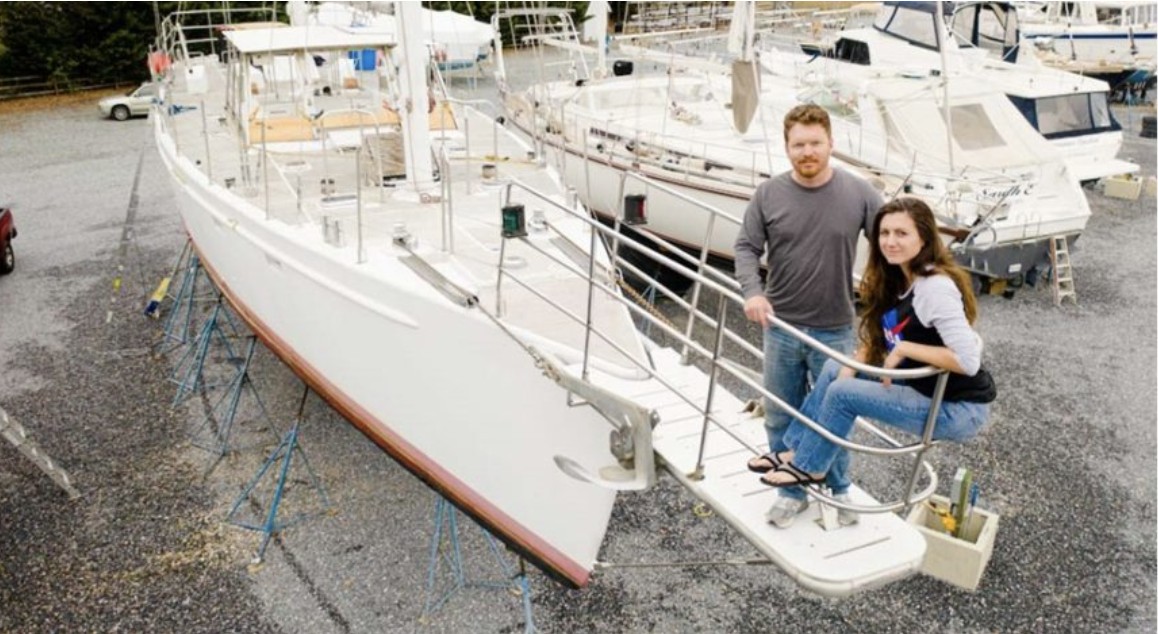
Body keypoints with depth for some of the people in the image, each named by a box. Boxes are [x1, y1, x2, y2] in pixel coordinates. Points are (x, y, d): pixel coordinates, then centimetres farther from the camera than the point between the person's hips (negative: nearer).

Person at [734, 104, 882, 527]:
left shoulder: (859, 194, -7)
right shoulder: (768, 195, -5)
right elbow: (746, 248, -1)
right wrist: (752, 292, -17)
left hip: (834, 332, -1)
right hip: (781, 328, 1)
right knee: (781, 417, 14)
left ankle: (838, 490, 38)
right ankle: (792, 492, 33)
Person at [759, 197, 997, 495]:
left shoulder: (936, 288, -26)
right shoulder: (894, 279, 2)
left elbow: (968, 361, -32)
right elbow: (876, 336, 12)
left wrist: (904, 348, -24)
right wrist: (852, 367, -5)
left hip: (960, 409, -9)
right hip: (923, 386, 9)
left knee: (843, 393, -13)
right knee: (834, 369, 8)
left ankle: (810, 468, 11)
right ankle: (798, 450, 20)